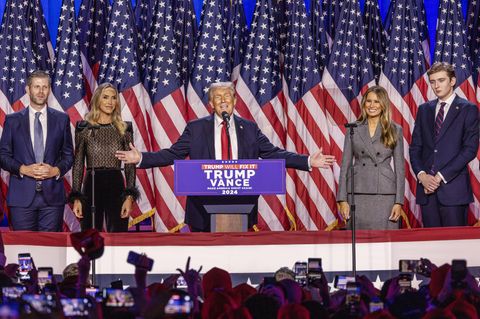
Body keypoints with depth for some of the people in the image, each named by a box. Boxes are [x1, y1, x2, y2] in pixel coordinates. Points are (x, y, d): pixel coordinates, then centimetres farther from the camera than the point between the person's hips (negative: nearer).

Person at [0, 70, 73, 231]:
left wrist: (56, 170, -8)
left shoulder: (62, 119, 10)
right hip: (22, 196, -1)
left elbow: (68, 155, 12)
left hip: (52, 195, 1)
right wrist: (23, 169, -11)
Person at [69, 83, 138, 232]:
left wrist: (130, 197, -7)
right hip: (91, 187, 0)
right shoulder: (84, 128, 5)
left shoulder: (124, 129, 5)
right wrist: (76, 198, -1)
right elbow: (78, 164, 6)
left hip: (116, 187, 0)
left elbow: (130, 165, 4)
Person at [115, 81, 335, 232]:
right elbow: (172, 154, 4)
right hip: (205, 203, -1)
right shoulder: (196, 128, 6)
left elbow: (273, 154, 9)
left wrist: (308, 161, 1)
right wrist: (141, 158, -8)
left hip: (240, 205, 1)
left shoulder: (249, 129, 10)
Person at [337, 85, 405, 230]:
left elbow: (400, 168, 5)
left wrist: (399, 202, -2)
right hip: (358, 194, 1)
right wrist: (342, 199, 0)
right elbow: (345, 165, 8)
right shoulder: (354, 129, 8)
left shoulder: (395, 130, 6)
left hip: (385, 195, -1)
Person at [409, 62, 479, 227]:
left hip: (453, 187, -4)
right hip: (427, 188, 4)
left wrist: (441, 176, -12)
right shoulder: (424, 110, 16)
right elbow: (415, 147, 14)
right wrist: (421, 175, -5)